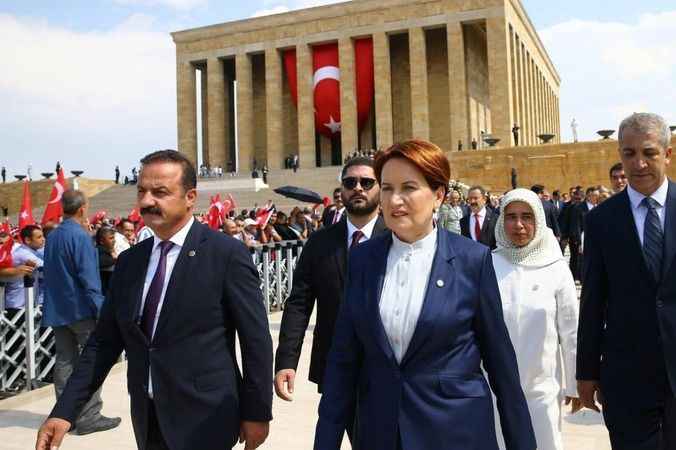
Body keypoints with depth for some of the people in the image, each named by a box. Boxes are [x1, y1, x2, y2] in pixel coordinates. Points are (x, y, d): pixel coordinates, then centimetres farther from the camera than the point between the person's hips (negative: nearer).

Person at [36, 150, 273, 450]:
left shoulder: (227, 254, -13)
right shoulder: (128, 261, 4)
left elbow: (256, 340, -9)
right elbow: (104, 341, 5)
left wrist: (257, 413, -6)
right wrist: (65, 411, -1)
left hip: (203, 420, -5)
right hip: (147, 420, 6)